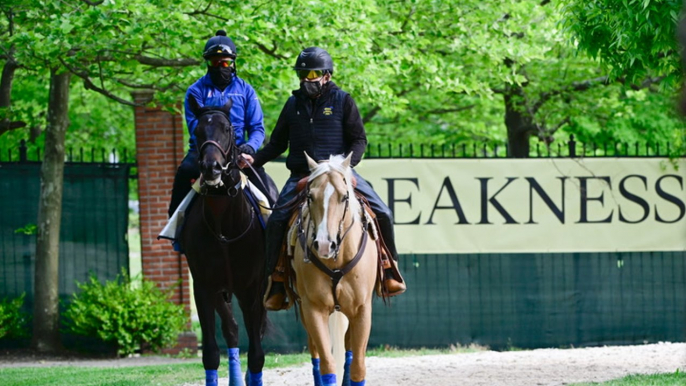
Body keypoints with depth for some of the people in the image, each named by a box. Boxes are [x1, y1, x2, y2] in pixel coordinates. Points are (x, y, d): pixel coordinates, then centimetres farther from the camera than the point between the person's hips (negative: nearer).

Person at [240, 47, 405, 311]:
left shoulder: (342, 101, 3)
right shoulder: (293, 104, 11)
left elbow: (359, 140, 0)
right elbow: (277, 143, 17)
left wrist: (346, 163, -18)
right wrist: (255, 160, 0)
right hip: (301, 175, 1)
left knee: (382, 214, -12)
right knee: (276, 221, -19)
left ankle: (390, 272, 8)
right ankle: (277, 285, -9)